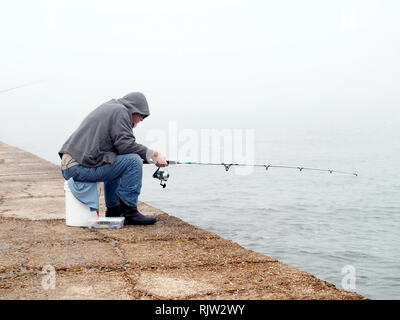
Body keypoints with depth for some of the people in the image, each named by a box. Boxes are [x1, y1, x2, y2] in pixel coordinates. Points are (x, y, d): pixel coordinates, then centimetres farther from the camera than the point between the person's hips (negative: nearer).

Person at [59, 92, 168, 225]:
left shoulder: (109, 107, 25)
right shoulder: (120, 111, -4)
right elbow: (125, 144, -16)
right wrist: (153, 154, -9)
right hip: (81, 168, -11)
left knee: (115, 163, 32)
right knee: (133, 161, -12)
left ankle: (113, 209, 29)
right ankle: (129, 212, -7)